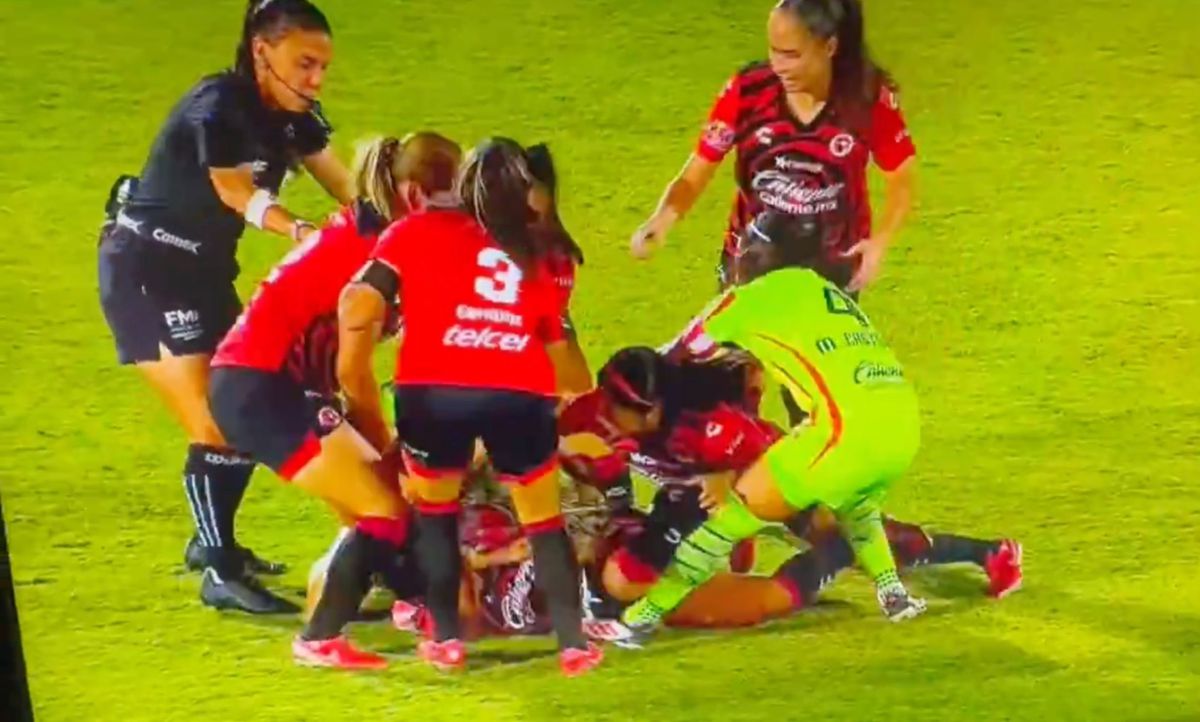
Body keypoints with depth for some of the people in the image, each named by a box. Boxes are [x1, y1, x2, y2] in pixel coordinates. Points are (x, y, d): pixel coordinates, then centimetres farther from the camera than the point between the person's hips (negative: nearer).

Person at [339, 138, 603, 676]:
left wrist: (354, 385, 15)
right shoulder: (532, 256, 26)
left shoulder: (418, 232, 16)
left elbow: (359, 306, 5)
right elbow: (556, 345, 22)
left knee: (433, 509, 23)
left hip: (433, 390, -1)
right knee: (544, 520, 19)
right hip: (520, 393, 1)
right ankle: (573, 642, 13)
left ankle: (446, 639, 19)